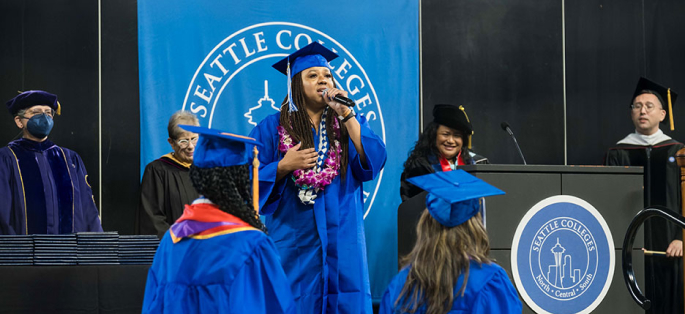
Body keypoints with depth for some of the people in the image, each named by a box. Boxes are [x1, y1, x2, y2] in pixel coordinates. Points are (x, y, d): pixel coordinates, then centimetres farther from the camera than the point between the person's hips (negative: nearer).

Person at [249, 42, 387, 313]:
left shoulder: (350, 122, 11)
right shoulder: (272, 128, 5)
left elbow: (373, 161, -6)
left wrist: (346, 115, -10)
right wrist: (284, 165, -16)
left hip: (341, 240, 2)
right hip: (294, 241, -2)